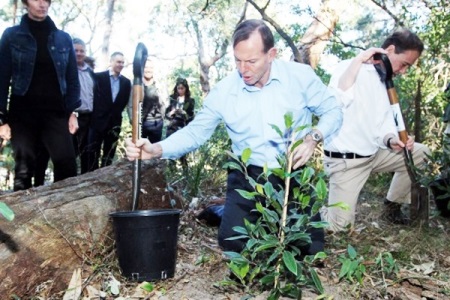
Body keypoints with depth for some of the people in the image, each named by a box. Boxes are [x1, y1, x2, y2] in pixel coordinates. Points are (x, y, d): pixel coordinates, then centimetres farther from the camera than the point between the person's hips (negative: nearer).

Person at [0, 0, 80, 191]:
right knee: (24, 169, 0)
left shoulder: (63, 38, 10)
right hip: (23, 112, -1)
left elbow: (72, 78, 11)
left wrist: (72, 111, 2)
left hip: (56, 111, 1)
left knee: (67, 166, -9)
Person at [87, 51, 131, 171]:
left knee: (109, 154, 8)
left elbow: (124, 101, 11)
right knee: (93, 153, 1)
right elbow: (94, 97, -3)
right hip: (98, 121, -3)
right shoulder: (98, 76, -3)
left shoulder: (126, 82, 7)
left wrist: (116, 112, 3)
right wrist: (95, 113, -5)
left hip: (115, 122, 3)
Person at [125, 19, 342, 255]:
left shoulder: (301, 76, -9)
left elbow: (332, 110, 2)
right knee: (232, 245, -5)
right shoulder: (223, 91, -7)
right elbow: (195, 132, -4)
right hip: (248, 178, 1)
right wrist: (157, 149, -21)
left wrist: (313, 138, -18)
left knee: (310, 249, 0)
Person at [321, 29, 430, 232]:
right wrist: (359, 59, -30)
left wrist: (391, 140, -13)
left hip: (375, 153, 7)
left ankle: (392, 206, 16)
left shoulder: (386, 82, 9)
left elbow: (384, 122, 9)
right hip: (345, 160, -7)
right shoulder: (349, 69, -14)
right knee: (339, 225, -10)